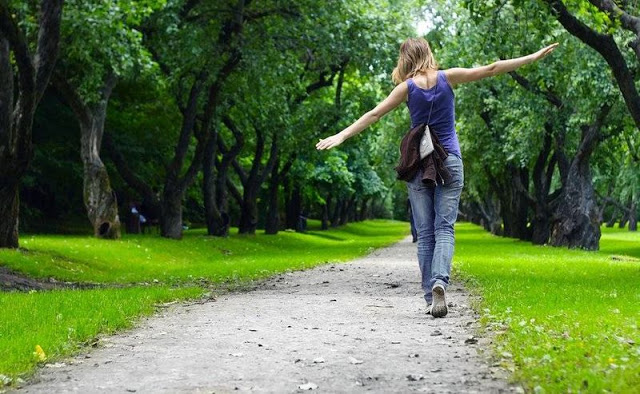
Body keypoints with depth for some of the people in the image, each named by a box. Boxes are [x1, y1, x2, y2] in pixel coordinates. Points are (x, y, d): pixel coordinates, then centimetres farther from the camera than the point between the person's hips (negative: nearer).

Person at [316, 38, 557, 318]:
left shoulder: (407, 87, -2)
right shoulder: (448, 78, -1)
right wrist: (534, 57, 5)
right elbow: (491, 69, 0)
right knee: (444, 228, -1)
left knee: (425, 233, 5)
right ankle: (440, 282, -25)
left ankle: (430, 297, 2)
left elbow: (374, 114, -4)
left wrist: (342, 136, 0)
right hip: (450, 163, 0)